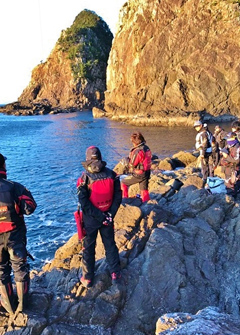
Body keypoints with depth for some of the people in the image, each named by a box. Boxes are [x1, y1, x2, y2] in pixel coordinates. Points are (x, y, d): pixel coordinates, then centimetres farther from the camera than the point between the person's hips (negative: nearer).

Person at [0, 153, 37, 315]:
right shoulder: (15, 187, -14)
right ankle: (22, 304, 26)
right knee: (20, 268, 16)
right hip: (15, 235, -1)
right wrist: (26, 193, 3)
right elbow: (29, 208, -14)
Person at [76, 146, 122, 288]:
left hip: (90, 219, -2)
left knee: (88, 248, 13)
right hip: (108, 217, 2)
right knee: (110, 244, 19)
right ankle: (116, 274, 26)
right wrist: (110, 214, -4)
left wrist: (100, 217, -12)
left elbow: (84, 203, -18)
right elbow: (118, 197, -5)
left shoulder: (84, 178, -18)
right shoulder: (112, 175, -9)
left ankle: (88, 278, 24)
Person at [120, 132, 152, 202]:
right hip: (146, 173, 8)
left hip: (138, 175, -8)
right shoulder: (147, 148, 2)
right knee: (144, 190, 17)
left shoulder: (138, 151, -24)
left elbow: (132, 164, -17)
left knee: (123, 183, 12)